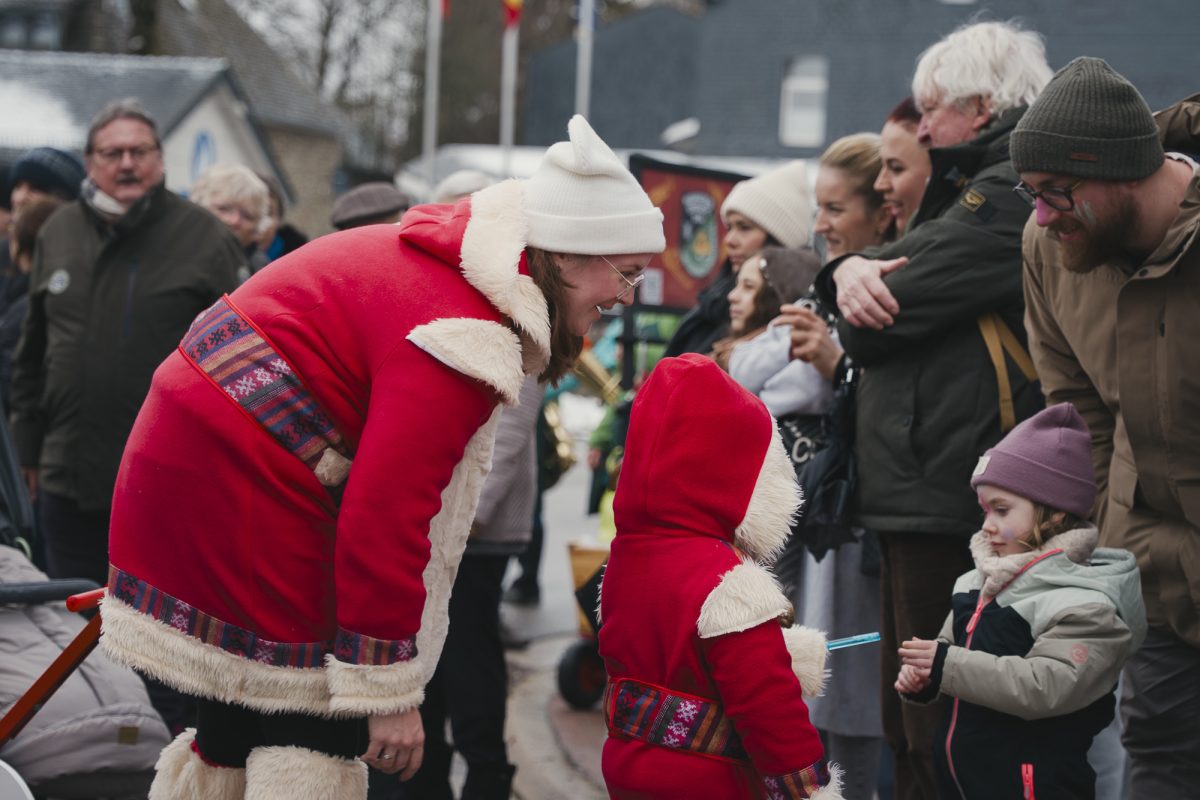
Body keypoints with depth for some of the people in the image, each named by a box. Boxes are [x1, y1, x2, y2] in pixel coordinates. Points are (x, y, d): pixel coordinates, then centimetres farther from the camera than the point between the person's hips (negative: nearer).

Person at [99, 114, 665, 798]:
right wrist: (390, 691, -20)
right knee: (315, 741, -6)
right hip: (240, 495, -10)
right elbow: (385, 513, -27)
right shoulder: (466, 338, -24)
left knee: (238, 728, 17)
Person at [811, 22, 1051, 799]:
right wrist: (850, 268, -5)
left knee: (942, 737, -8)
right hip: (921, 493, 10)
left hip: (950, 498, -10)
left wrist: (863, 300, 7)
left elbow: (880, 319, -16)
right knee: (912, 727, 16)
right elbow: (891, 265, 18)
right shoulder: (968, 187, 22)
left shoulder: (1008, 194, -12)